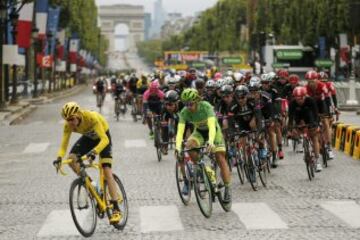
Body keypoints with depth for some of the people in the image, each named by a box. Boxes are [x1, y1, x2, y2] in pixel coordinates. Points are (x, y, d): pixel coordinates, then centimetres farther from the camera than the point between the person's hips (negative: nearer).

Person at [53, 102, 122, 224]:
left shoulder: (91, 117, -39)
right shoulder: (68, 125, -24)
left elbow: (104, 139, -44)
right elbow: (64, 143, -24)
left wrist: (94, 152, -60)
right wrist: (59, 157, -44)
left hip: (103, 136, -5)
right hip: (88, 137, 5)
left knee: (107, 171, -17)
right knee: (71, 159, -21)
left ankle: (116, 209, -17)